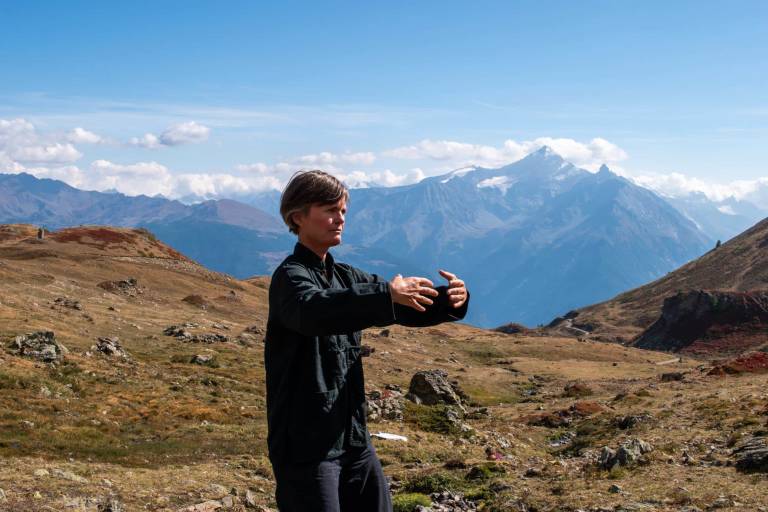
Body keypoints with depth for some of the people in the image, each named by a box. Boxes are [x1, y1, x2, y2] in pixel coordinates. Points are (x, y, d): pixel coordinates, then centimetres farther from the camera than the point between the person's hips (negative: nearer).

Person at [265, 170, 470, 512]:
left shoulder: (346, 277, 12)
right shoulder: (290, 276, -13)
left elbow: (408, 307, 8)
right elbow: (312, 310, -36)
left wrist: (449, 300, -14)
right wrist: (386, 297, -48)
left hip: (353, 436, 8)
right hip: (304, 444, -8)